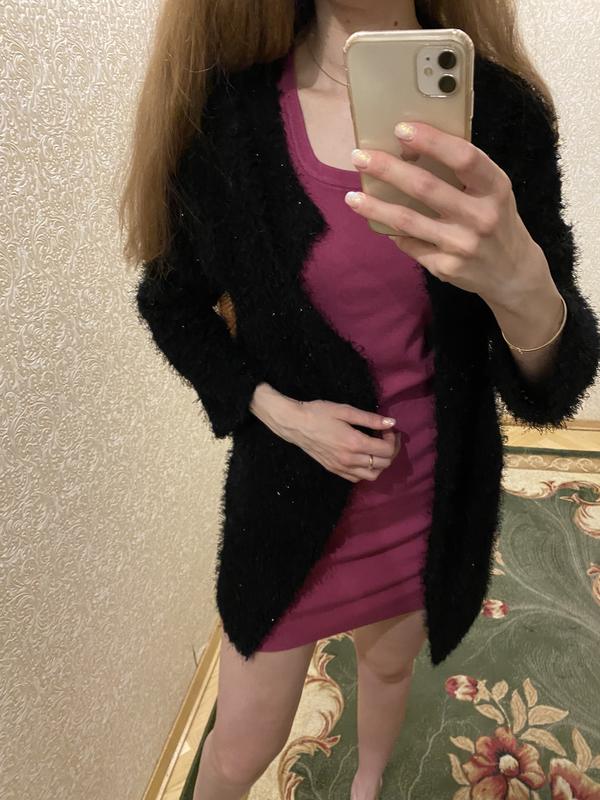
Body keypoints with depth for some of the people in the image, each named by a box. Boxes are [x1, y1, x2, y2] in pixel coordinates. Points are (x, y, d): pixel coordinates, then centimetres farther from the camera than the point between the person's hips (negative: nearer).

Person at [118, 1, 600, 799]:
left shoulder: (500, 111, -13)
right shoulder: (222, 104, -14)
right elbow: (174, 302, 0)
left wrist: (519, 281, -39)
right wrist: (277, 410, -16)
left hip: (434, 496, 2)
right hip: (291, 497, -1)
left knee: (389, 664, 29)